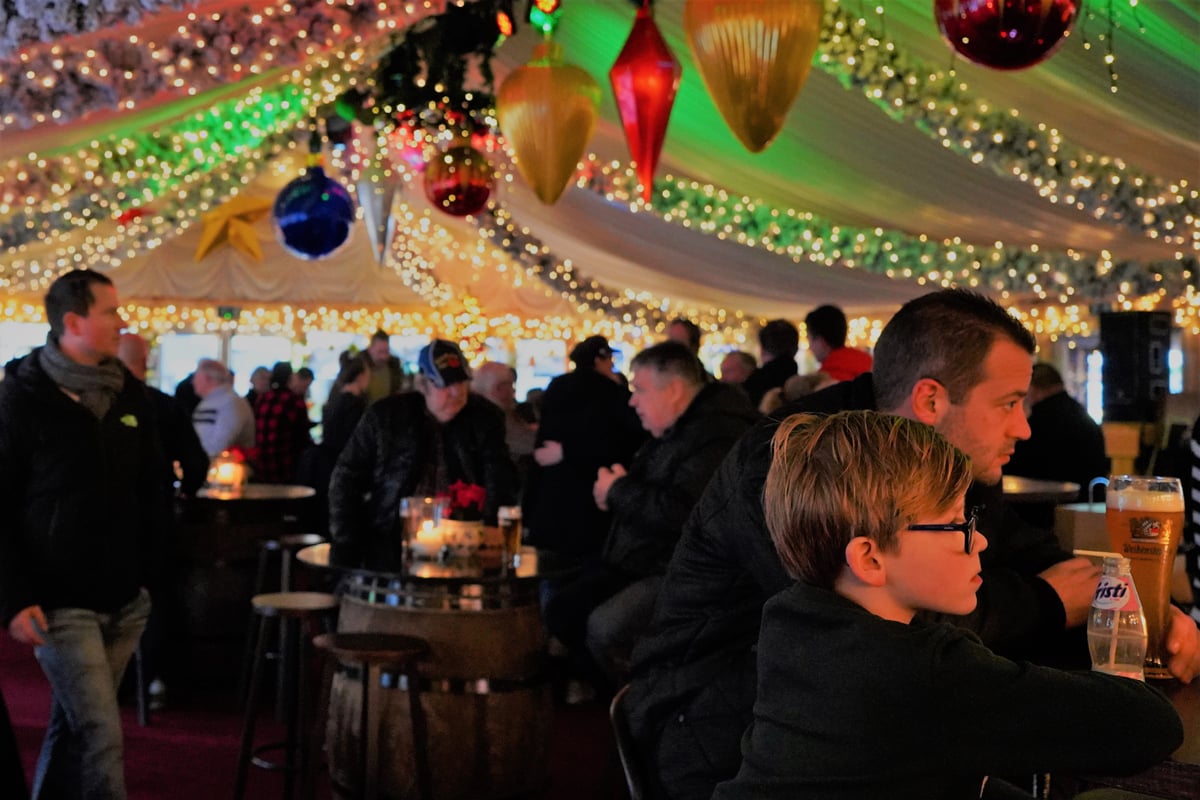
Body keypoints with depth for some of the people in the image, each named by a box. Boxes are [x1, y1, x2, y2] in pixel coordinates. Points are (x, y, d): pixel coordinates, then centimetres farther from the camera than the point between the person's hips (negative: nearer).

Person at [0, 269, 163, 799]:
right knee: (102, 735, -7)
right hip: (60, 603, -5)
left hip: (124, 600, 5)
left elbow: (150, 491, 15)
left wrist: (151, 572, 10)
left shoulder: (129, 393, 8)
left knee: (75, 726, 15)